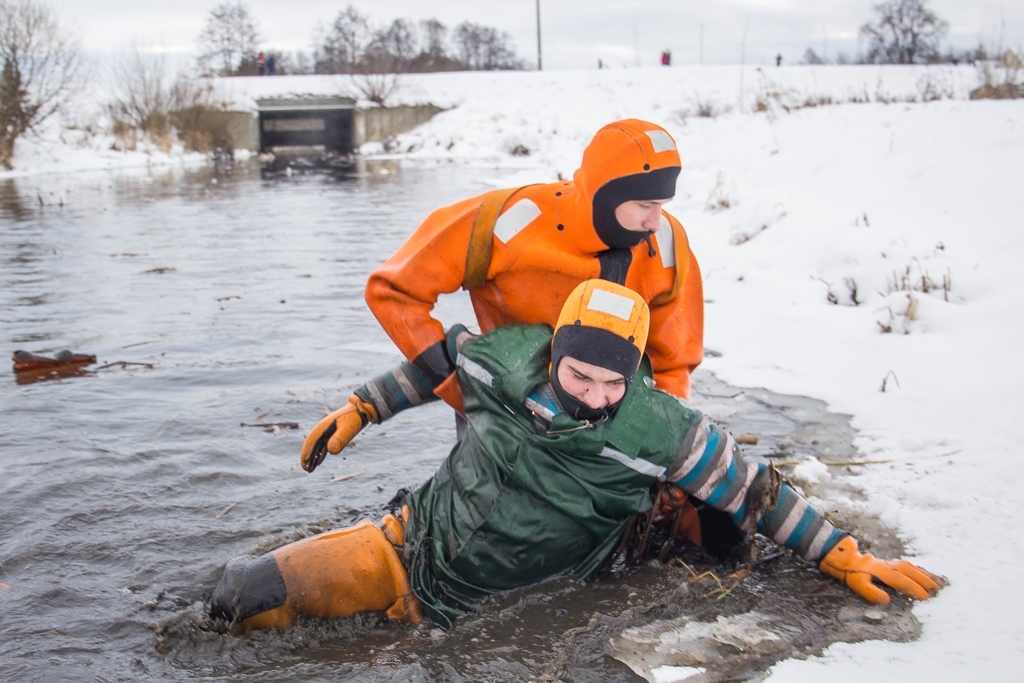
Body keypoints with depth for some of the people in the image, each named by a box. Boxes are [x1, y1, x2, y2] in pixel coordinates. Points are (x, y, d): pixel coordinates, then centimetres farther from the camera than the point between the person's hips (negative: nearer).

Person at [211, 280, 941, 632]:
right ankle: (256, 579, 24)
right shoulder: (504, 357, -13)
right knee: (251, 598, -9)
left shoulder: (659, 430, -18)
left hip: (482, 608, -1)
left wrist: (848, 556, -9)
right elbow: (436, 356, 8)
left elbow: (755, 489, -10)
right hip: (409, 540, 1)